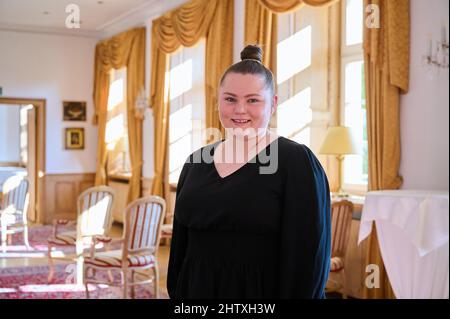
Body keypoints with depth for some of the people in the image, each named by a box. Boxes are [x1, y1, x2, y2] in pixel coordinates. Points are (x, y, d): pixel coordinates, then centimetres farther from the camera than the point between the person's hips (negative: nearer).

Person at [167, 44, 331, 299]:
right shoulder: (196, 162, 4)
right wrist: (175, 293, 8)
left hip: (263, 291, -4)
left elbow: (308, 255, -15)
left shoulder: (297, 161, -13)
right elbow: (180, 244, 9)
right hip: (196, 289, 5)